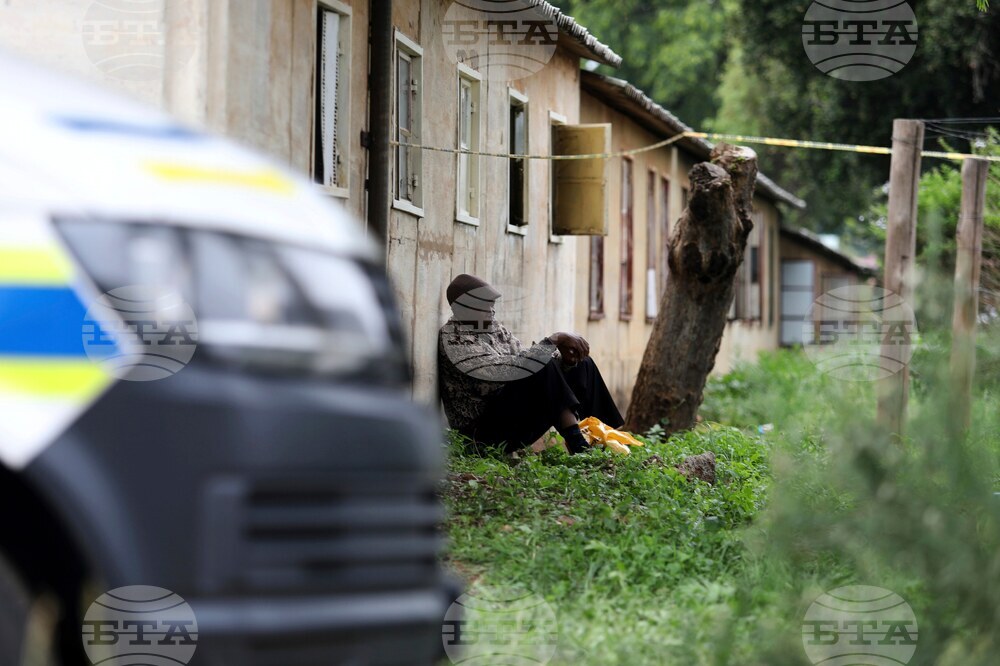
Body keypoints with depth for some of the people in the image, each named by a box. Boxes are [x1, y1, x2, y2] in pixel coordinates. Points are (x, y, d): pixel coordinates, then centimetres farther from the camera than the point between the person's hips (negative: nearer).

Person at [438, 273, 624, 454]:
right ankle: (579, 447, -30)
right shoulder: (454, 341, -18)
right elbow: (511, 369, -28)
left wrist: (564, 357, -12)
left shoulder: (494, 329, 10)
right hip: (484, 430, -10)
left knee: (582, 365, 8)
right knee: (544, 369, -28)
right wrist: (553, 340, -25)